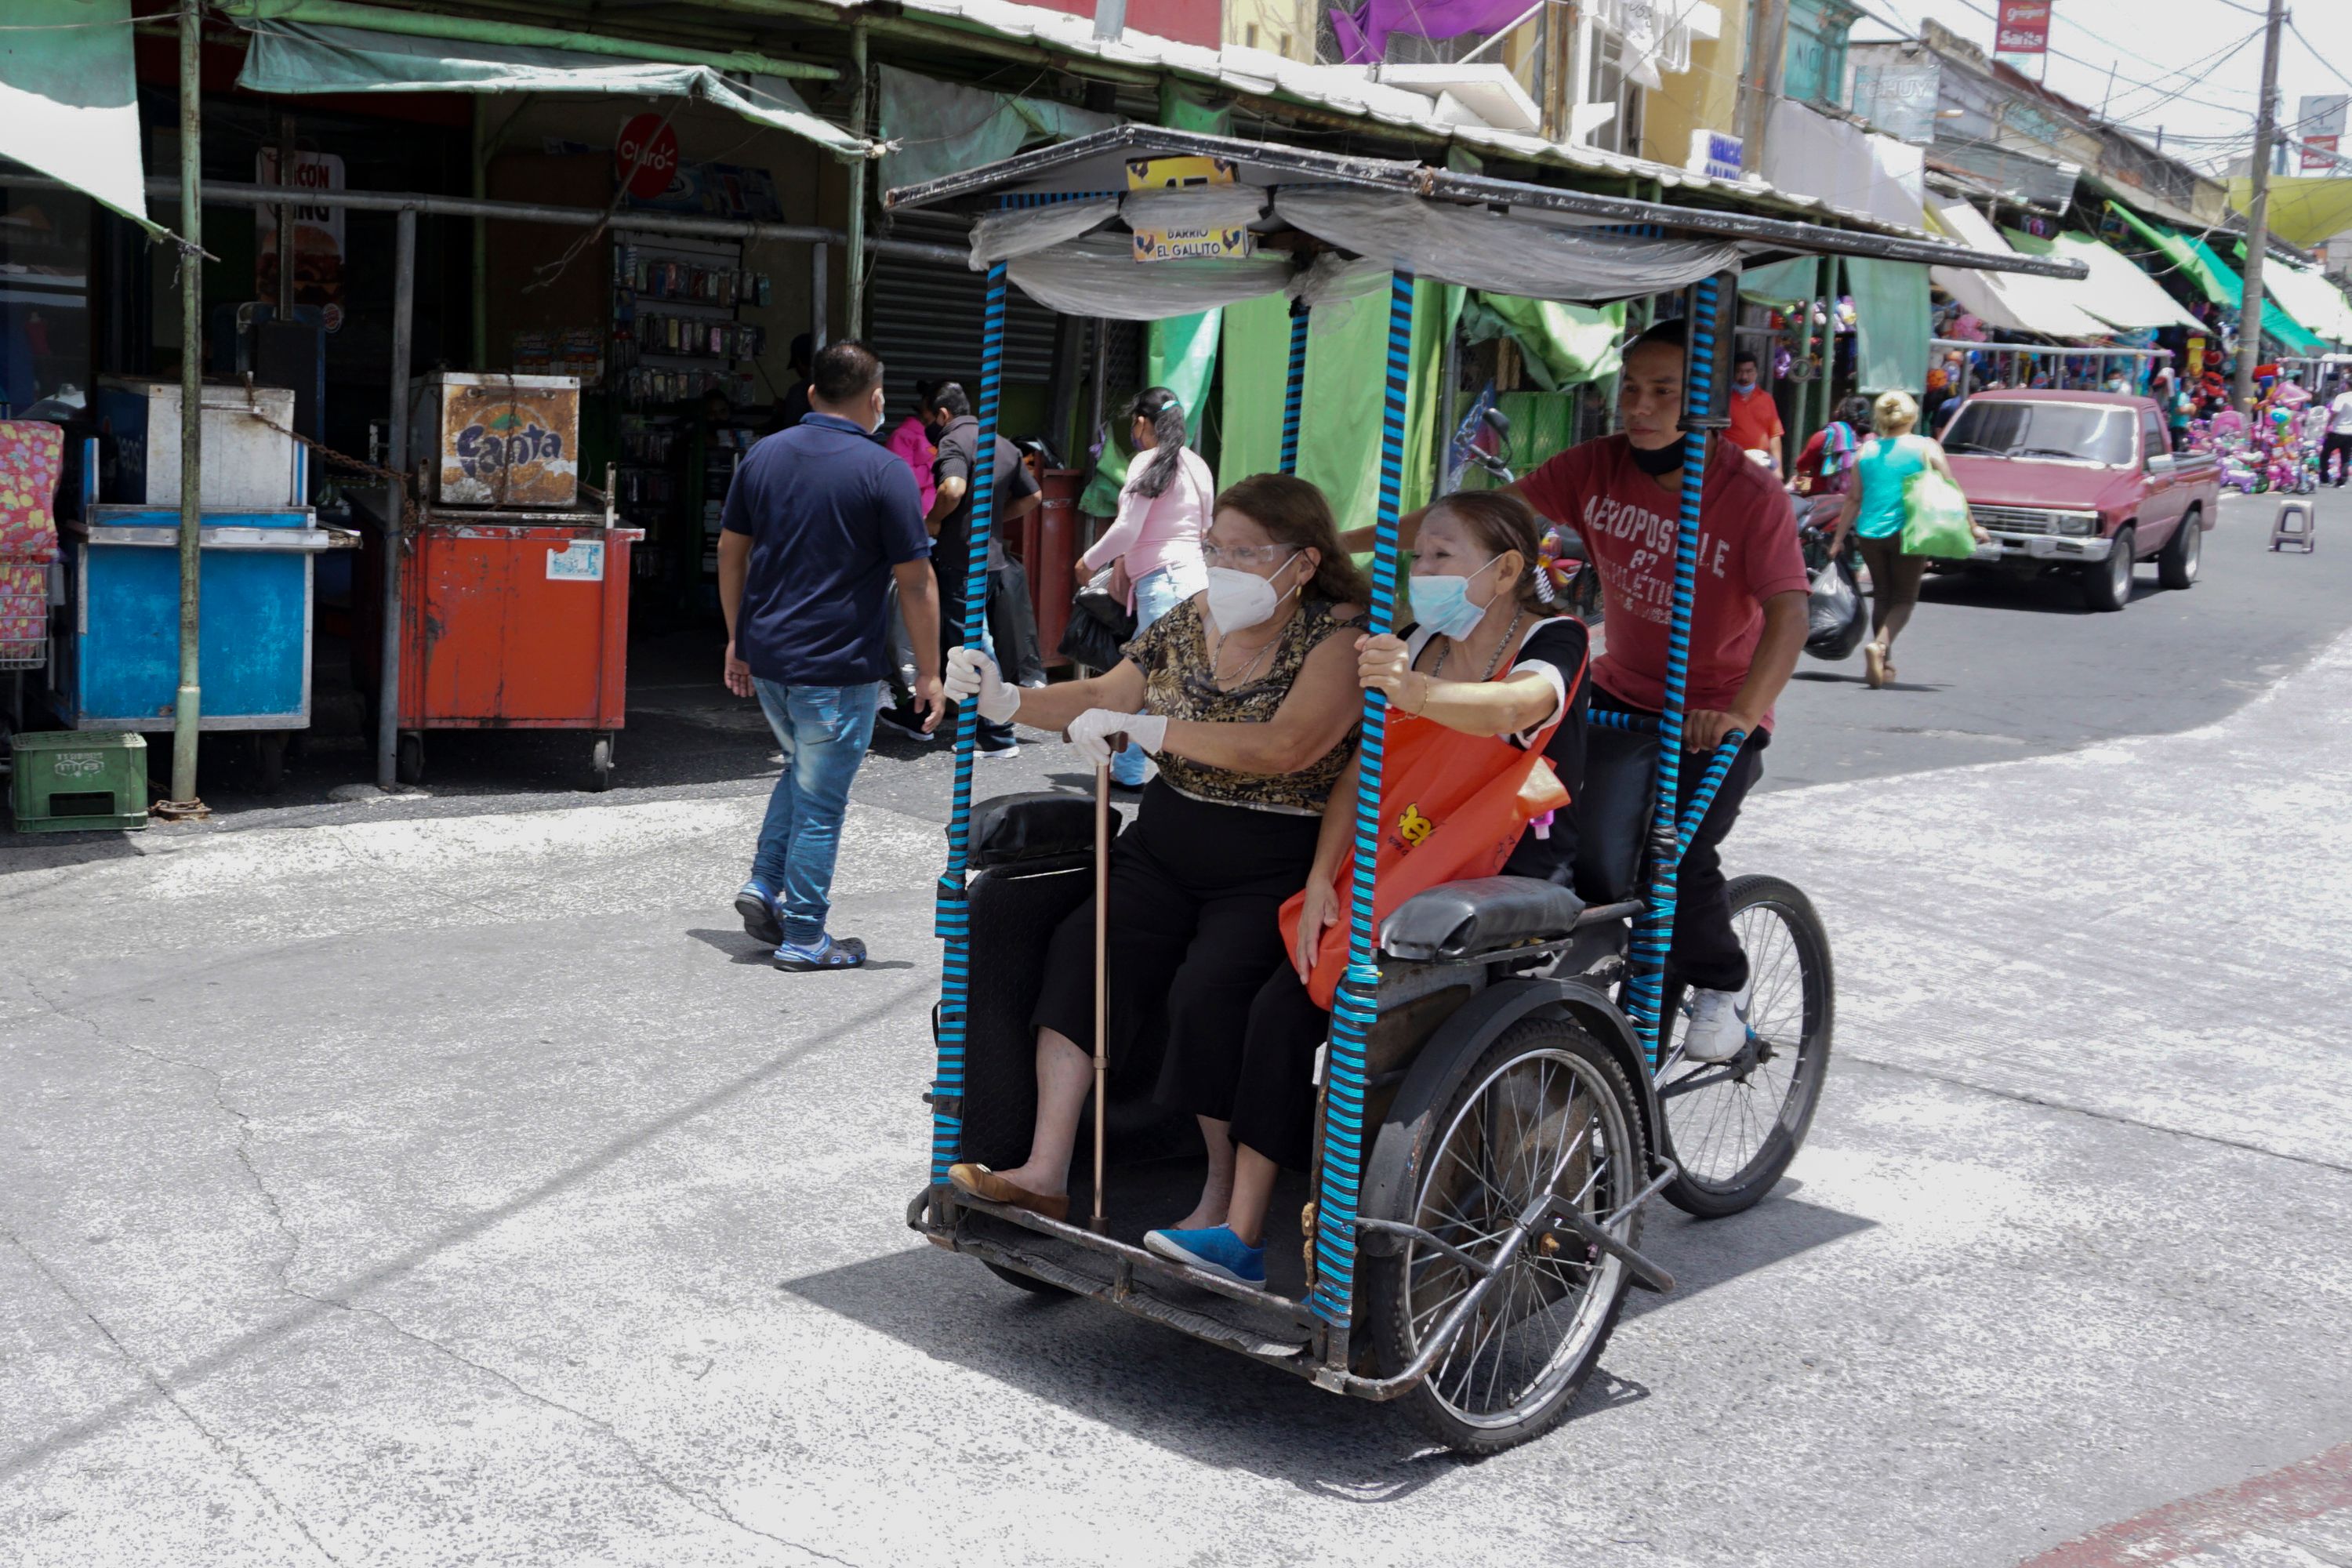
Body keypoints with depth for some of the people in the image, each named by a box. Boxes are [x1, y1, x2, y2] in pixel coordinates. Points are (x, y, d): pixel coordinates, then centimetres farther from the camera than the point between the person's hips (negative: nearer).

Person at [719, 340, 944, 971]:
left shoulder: (763, 456, 6)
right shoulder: (884, 472, -11)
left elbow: (731, 551, 11)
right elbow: (915, 582, -10)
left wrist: (738, 638, 19)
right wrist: (928, 673, -4)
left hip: (766, 656, 6)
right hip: (838, 668, -6)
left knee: (801, 770, 26)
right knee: (821, 801, 4)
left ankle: (765, 886, 16)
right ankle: (803, 937, 10)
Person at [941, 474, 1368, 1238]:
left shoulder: (1338, 639, -10)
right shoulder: (1193, 620, 10)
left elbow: (1283, 748, -26)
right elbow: (1103, 696, 18)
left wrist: (1147, 728, -27)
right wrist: (1008, 700, 1)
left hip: (1272, 868, -6)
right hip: (1165, 845, 6)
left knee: (1208, 988, -27)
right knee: (1082, 948, -17)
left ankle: (1226, 1191, -8)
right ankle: (1045, 1174, -18)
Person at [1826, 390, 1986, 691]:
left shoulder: (1866, 452, 6)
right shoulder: (1926, 447, -2)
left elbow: (1853, 500, 8)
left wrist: (1838, 539, 14)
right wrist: (1972, 527, 8)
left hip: (1870, 534, 3)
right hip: (1907, 533, -3)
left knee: (1882, 596, 16)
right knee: (1904, 599, 4)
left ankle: (1883, 663, 17)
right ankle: (1880, 645, -22)